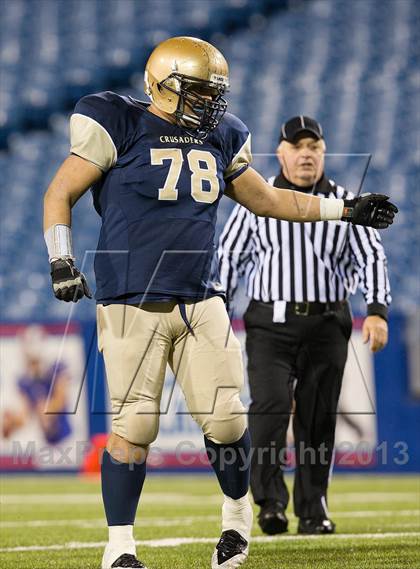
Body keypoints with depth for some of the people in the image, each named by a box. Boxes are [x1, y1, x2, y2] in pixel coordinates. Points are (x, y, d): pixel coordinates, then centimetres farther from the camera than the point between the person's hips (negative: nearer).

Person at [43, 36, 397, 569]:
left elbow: (266, 199, 24)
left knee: (225, 417, -1)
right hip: (133, 304, -5)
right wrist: (61, 261, -14)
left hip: (201, 301, 5)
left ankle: (237, 514, 25)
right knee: (134, 424, -6)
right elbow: (60, 194, -2)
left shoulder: (218, 140, 12)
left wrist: (346, 209, 22)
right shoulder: (121, 126, -5)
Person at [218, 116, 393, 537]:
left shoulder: (345, 203, 7)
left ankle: (313, 508, 12)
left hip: (327, 325, 1)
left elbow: (371, 257, 2)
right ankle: (270, 499, -11)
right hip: (270, 324, -1)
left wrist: (376, 310, -12)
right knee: (270, 407, -17)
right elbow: (229, 256, 8)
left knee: (319, 418, 3)